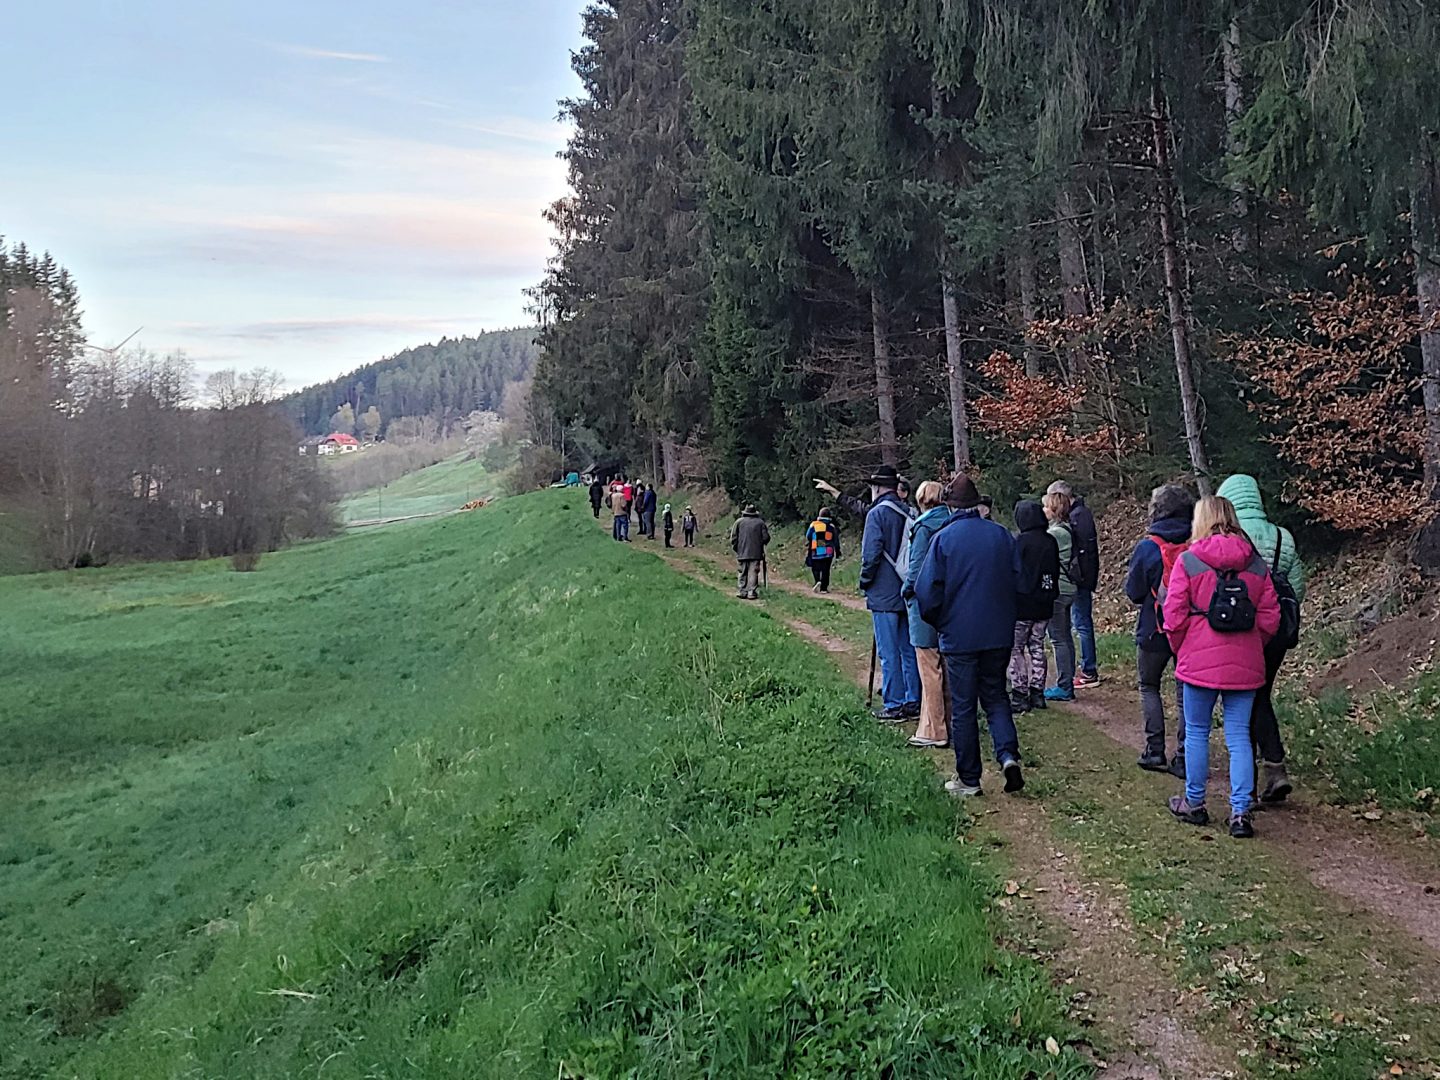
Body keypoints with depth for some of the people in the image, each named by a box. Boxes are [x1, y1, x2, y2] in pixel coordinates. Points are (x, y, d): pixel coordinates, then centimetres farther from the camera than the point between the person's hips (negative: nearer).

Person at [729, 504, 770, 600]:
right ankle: (751, 592, -5)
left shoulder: (739, 522, 1)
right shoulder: (760, 522, 0)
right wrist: (761, 543, 19)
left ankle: (742, 591, 8)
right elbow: (766, 538, -1)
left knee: (743, 572, 10)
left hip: (742, 553, 1)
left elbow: (733, 537, 0)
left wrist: (736, 548, 12)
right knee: (753, 572, 0)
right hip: (756, 553, -1)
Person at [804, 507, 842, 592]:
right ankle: (824, 588, 9)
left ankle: (817, 581, -14)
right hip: (828, 554, 0)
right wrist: (837, 552, 20)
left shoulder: (813, 526, 1)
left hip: (815, 553, 0)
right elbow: (836, 541, 9)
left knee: (815, 569, 11)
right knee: (825, 571, 9)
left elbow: (808, 540, 5)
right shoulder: (832, 527, 2)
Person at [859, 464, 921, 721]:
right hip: (908, 592, 7)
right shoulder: (909, 514, 9)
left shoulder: (877, 514, -11)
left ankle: (893, 706, 1)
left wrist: (864, 582, -2)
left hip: (883, 595, -7)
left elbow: (870, 555, -16)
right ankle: (913, 702, 17)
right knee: (909, 649, 12)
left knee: (888, 652, -2)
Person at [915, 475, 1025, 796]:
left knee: (963, 707, 6)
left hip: (959, 636, -3)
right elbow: (1018, 580, 7)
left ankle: (968, 779, 12)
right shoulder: (1002, 535, 1)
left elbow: (927, 590, -10)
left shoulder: (943, 538, -10)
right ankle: (1008, 755, -4)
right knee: (996, 697, 17)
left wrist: (938, 624, 7)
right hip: (999, 634, 3)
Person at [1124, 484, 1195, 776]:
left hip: (1155, 631, -2)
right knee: (1186, 692, 10)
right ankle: (1183, 759, 9)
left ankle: (1155, 752, 9)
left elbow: (1134, 592, -5)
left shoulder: (1147, 548, -12)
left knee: (1149, 687, 16)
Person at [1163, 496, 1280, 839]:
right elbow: (1270, 618, 3)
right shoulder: (1256, 564, 3)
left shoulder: (1188, 562, -8)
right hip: (1245, 665, 3)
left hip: (1200, 663, -3)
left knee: (1197, 733, 11)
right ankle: (1240, 812, 3)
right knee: (1239, 736, 7)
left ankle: (1194, 804, 22)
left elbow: (1174, 615, -8)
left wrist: (1180, 649, 8)